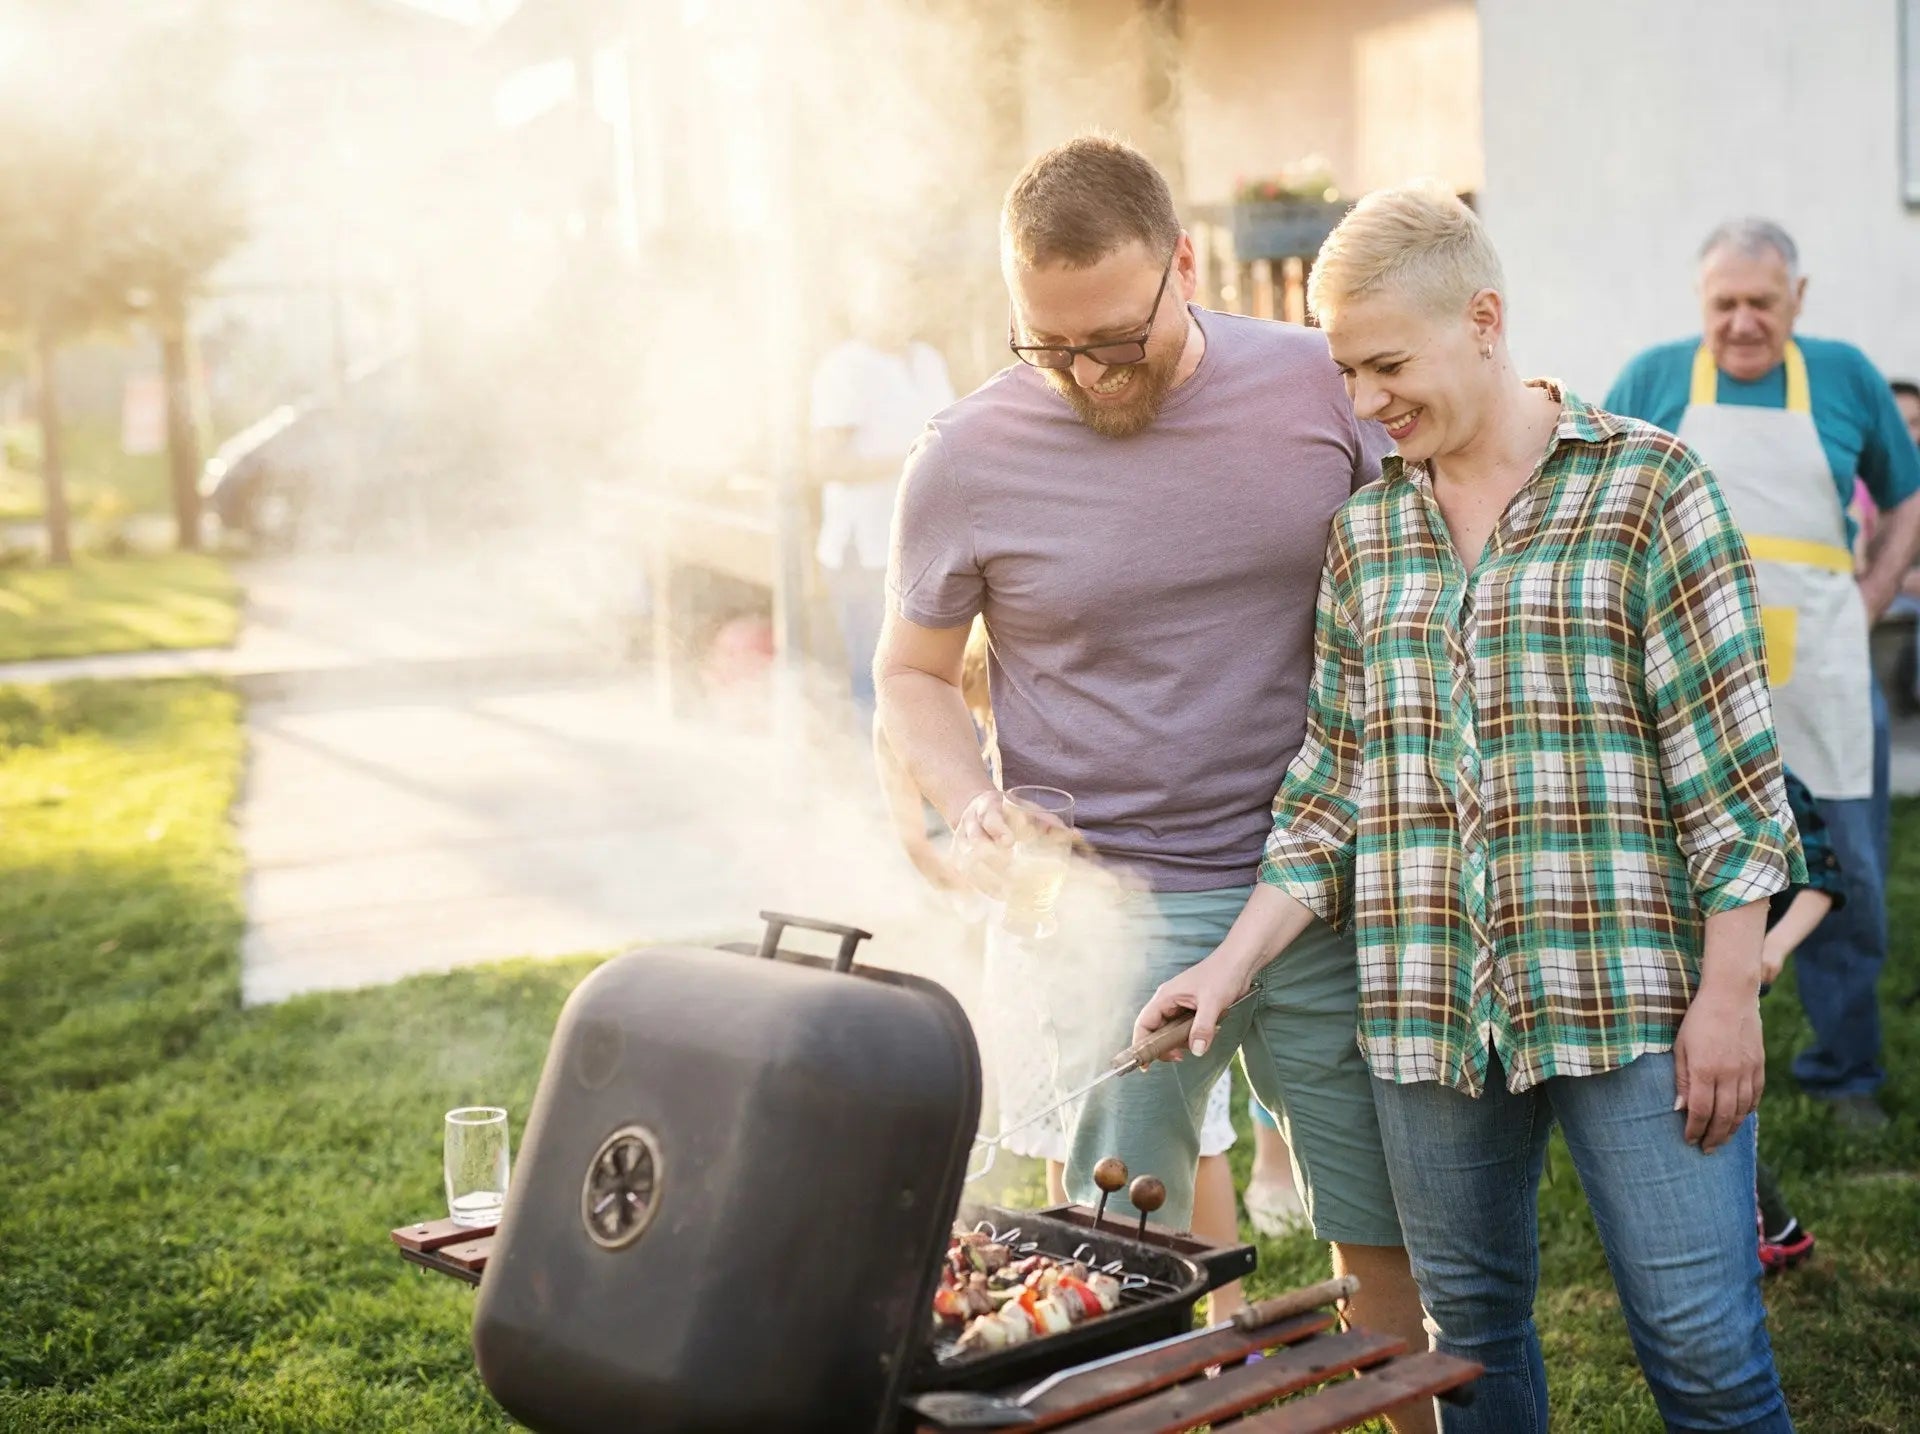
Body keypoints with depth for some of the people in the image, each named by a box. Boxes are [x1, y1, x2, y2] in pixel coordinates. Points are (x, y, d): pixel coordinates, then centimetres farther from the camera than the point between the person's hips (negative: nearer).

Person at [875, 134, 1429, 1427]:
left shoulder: (1323, 385, -2)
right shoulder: (970, 459, -5)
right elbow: (913, 675, 7)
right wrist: (969, 802, -13)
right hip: (1107, 912, -1)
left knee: (1401, 1245, 11)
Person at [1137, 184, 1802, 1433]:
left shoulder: (1648, 487, -3)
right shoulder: (1364, 532, 10)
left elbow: (1730, 763, -5)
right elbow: (1328, 787, 11)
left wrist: (1730, 994, -8)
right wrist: (1234, 967, 2)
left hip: (1630, 995, -4)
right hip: (1430, 1004, 4)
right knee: (1469, 1331, 13)